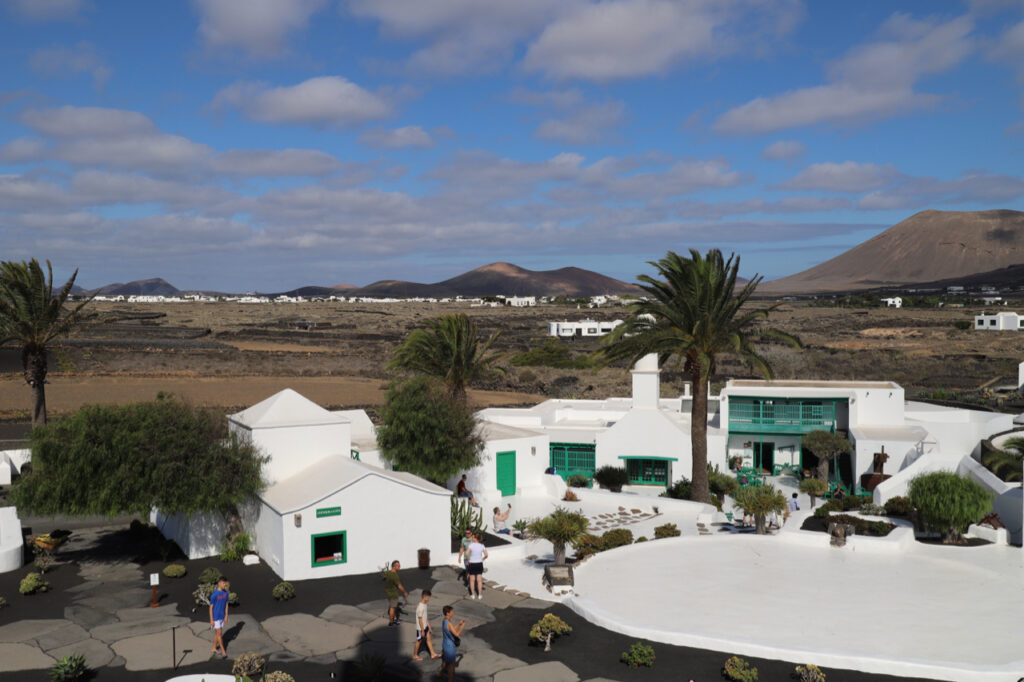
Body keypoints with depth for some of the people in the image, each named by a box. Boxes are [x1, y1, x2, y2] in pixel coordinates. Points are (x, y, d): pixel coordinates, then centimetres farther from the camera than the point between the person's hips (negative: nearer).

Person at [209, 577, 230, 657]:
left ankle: (214, 649, 28)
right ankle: (223, 651, 8)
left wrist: (226, 616, 8)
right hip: (215, 617, -6)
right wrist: (211, 620, -13)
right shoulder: (214, 595, -20)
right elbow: (211, 607, -15)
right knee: (219, 633, -1)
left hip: (222, 617, 6)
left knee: (217, 633, 15)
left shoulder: (226, 593, -2)